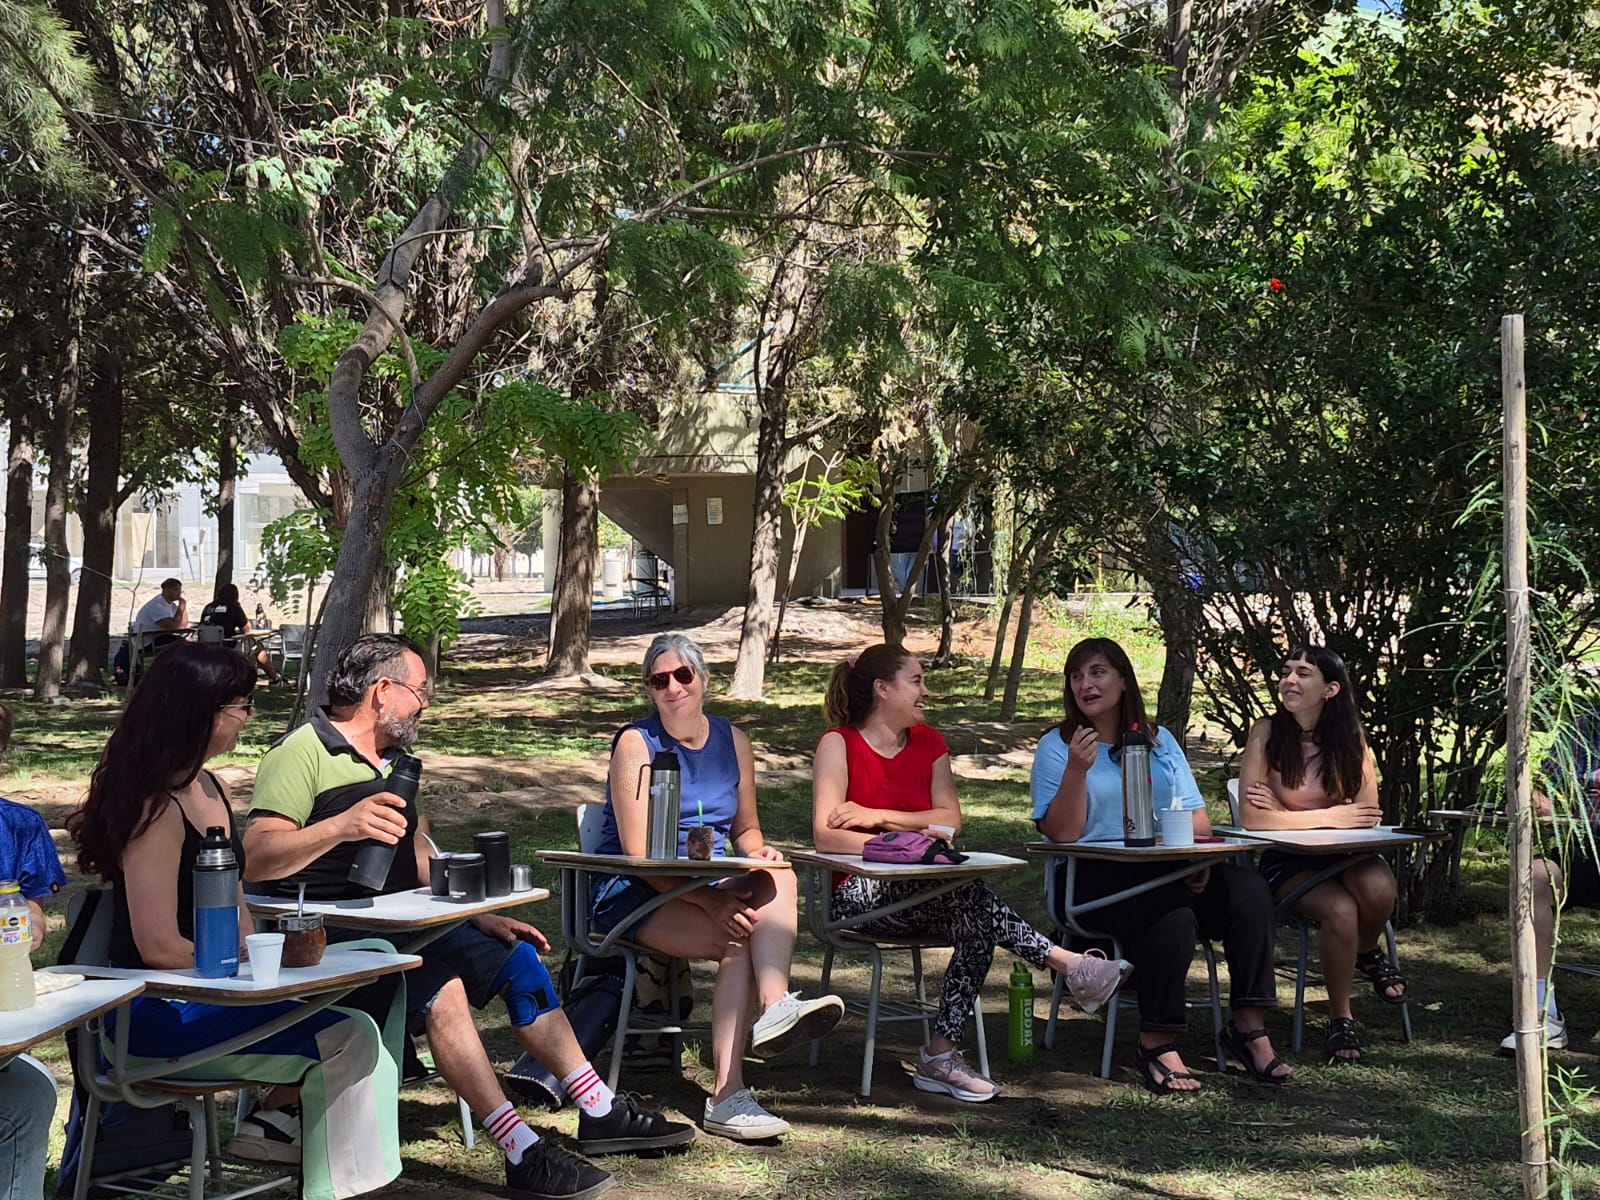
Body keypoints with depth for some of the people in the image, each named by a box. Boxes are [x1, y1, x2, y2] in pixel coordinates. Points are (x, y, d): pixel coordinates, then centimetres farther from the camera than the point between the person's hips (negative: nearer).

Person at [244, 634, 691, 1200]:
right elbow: (255, 860, -25)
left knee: (519, 958, 7)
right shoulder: (302, 753, -11)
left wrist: (480, 916, 9)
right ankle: (522, 1154, -32)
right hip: (329, 941, -10)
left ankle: (600, 1112, 13)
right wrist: (342, 825, -39)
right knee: (440, 988, -32)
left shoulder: (392, 761, 19)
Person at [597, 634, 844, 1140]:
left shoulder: (732, 741, 10)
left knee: (779, 880, -25)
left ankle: (776, 1007, -45)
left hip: (712, 884, 5)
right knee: (739, 940, -30)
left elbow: (746, 830, 19)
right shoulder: (636, 744, -7)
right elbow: (638, 854, -14)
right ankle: (727, 1097, -32)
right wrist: (710, 901, -27)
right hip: (635, 892, -5)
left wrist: (759, 853, -8)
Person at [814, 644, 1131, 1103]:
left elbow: (951, 819, 1)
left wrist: (879, 816, -12)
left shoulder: (929, 743, 14)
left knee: (975, 919, -29)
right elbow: (825, 836, -15)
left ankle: (941, 1054, -24)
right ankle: (1067, 964, -31)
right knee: (966, 893, -34)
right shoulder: (839, 744, -3)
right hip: (861, 893, -5)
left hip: (924, 889, 5)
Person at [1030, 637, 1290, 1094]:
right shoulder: (1056, 747, 6)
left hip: (1169, 870, 5)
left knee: (1248, 890, -24)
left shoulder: (1159, 741, 20)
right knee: (1172, 916, -35)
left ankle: (1248, 1026, -16)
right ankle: (1156, 1046, -22)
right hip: (1093, 876, -5)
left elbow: (1196, 816, 15)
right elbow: (1063, 835, -5)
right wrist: (1077, 770, -18)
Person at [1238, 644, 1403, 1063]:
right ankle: (1340, 1020, -6)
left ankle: (1367, 953, 5)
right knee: (1340, 910, -31)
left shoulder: (1350, 736, -1)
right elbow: (1252, 817, -18)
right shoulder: (1266, 733, -10)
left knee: (1378, 886, -32)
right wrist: (1331, 816, -15)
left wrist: (1285, 814, -14)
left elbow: (1368, 815, -8)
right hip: (1286, 861, -2)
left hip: (1342, 855, 2)